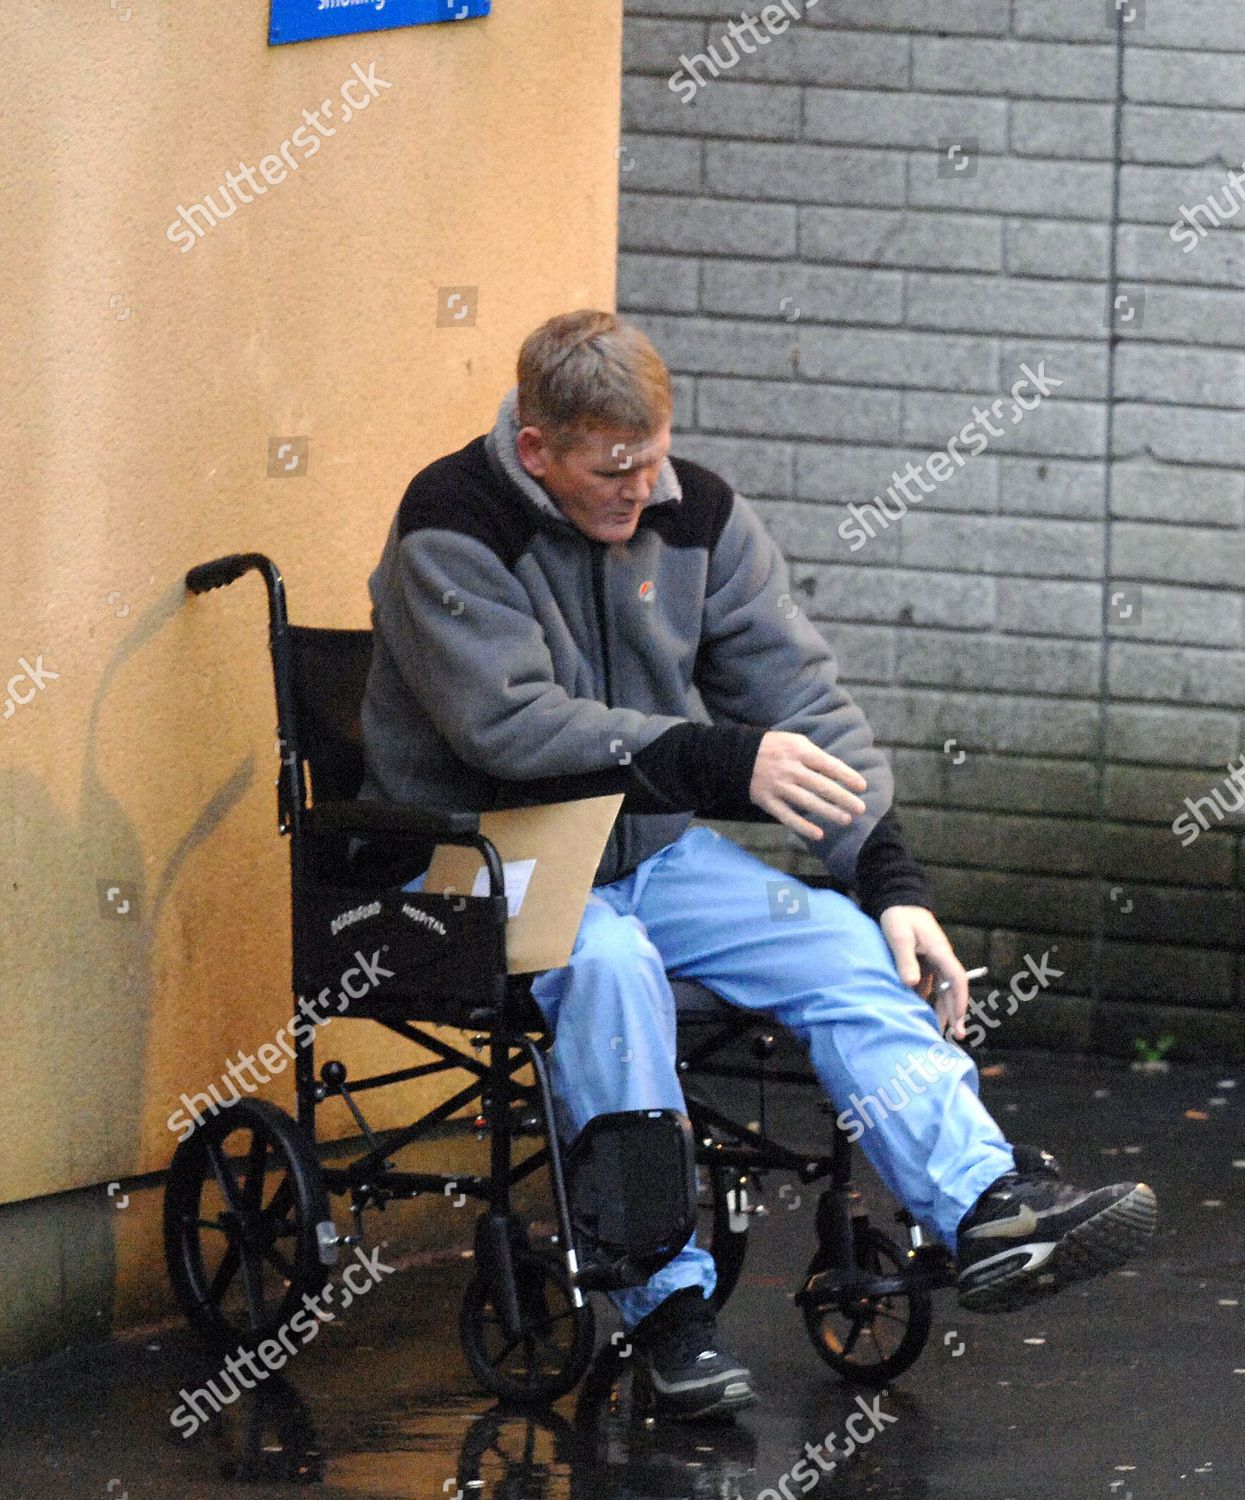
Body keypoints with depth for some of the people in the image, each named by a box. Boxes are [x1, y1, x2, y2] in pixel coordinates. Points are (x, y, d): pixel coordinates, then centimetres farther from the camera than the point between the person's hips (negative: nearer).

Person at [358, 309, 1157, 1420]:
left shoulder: (697, 515, 2)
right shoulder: (450, 530, -15)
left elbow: (803, 698, 1)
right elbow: (513, 723, -25)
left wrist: (891, 883, -9)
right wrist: (725, 763, -29)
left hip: (652, 851, 6)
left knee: (844, 944, -16)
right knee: (609, 966, -36)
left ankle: (992, 1213, -32)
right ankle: (666, 1304, -31)